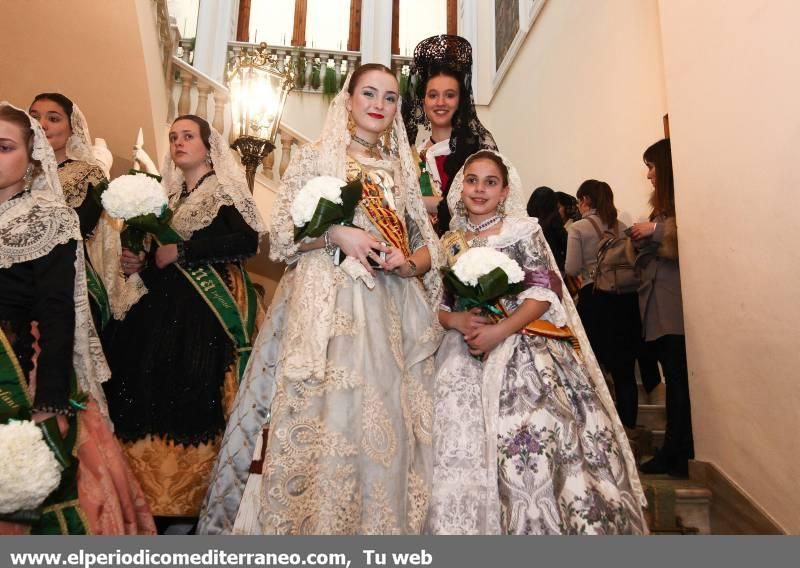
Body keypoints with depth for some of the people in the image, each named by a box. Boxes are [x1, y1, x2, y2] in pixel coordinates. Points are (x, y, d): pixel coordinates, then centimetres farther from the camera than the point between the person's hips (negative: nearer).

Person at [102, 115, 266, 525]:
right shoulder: (171, 195, 20)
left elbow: (247, 241, -17)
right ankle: (159, 503, 14)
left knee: (196, 399, -10)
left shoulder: (226, 190, 0)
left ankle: (189, 505, 3)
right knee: (155, 394, 3)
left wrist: (181, 251, -14)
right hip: (167, 309, 7)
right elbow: (163, 256, 21)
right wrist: (142, 264, -1)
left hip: (210, 311, -7)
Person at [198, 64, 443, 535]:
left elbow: (428, 245, 15)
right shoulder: (314, 158, 8)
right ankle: (312, 522, 10)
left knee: (385, 425, 3)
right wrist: (336, 234, -13)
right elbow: (281, 234, 2)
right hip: (325, 308, -3)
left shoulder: (404, 170, 18)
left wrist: (410, 263, -6)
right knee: (321, 419, -6)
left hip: (390, 312, 3)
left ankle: (380, 521, 18)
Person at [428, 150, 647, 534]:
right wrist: (458, 321, -10)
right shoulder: (448, 242, 13)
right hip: (466, 358, 3)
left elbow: (543, 294, -5)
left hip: (524, 351, -3)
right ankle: (482, 525, 16)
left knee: (537, 446, -11)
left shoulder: (523, 230, 3)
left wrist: (499, 331, -16)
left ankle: (550, 523, 8)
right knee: (467, 456, -1)